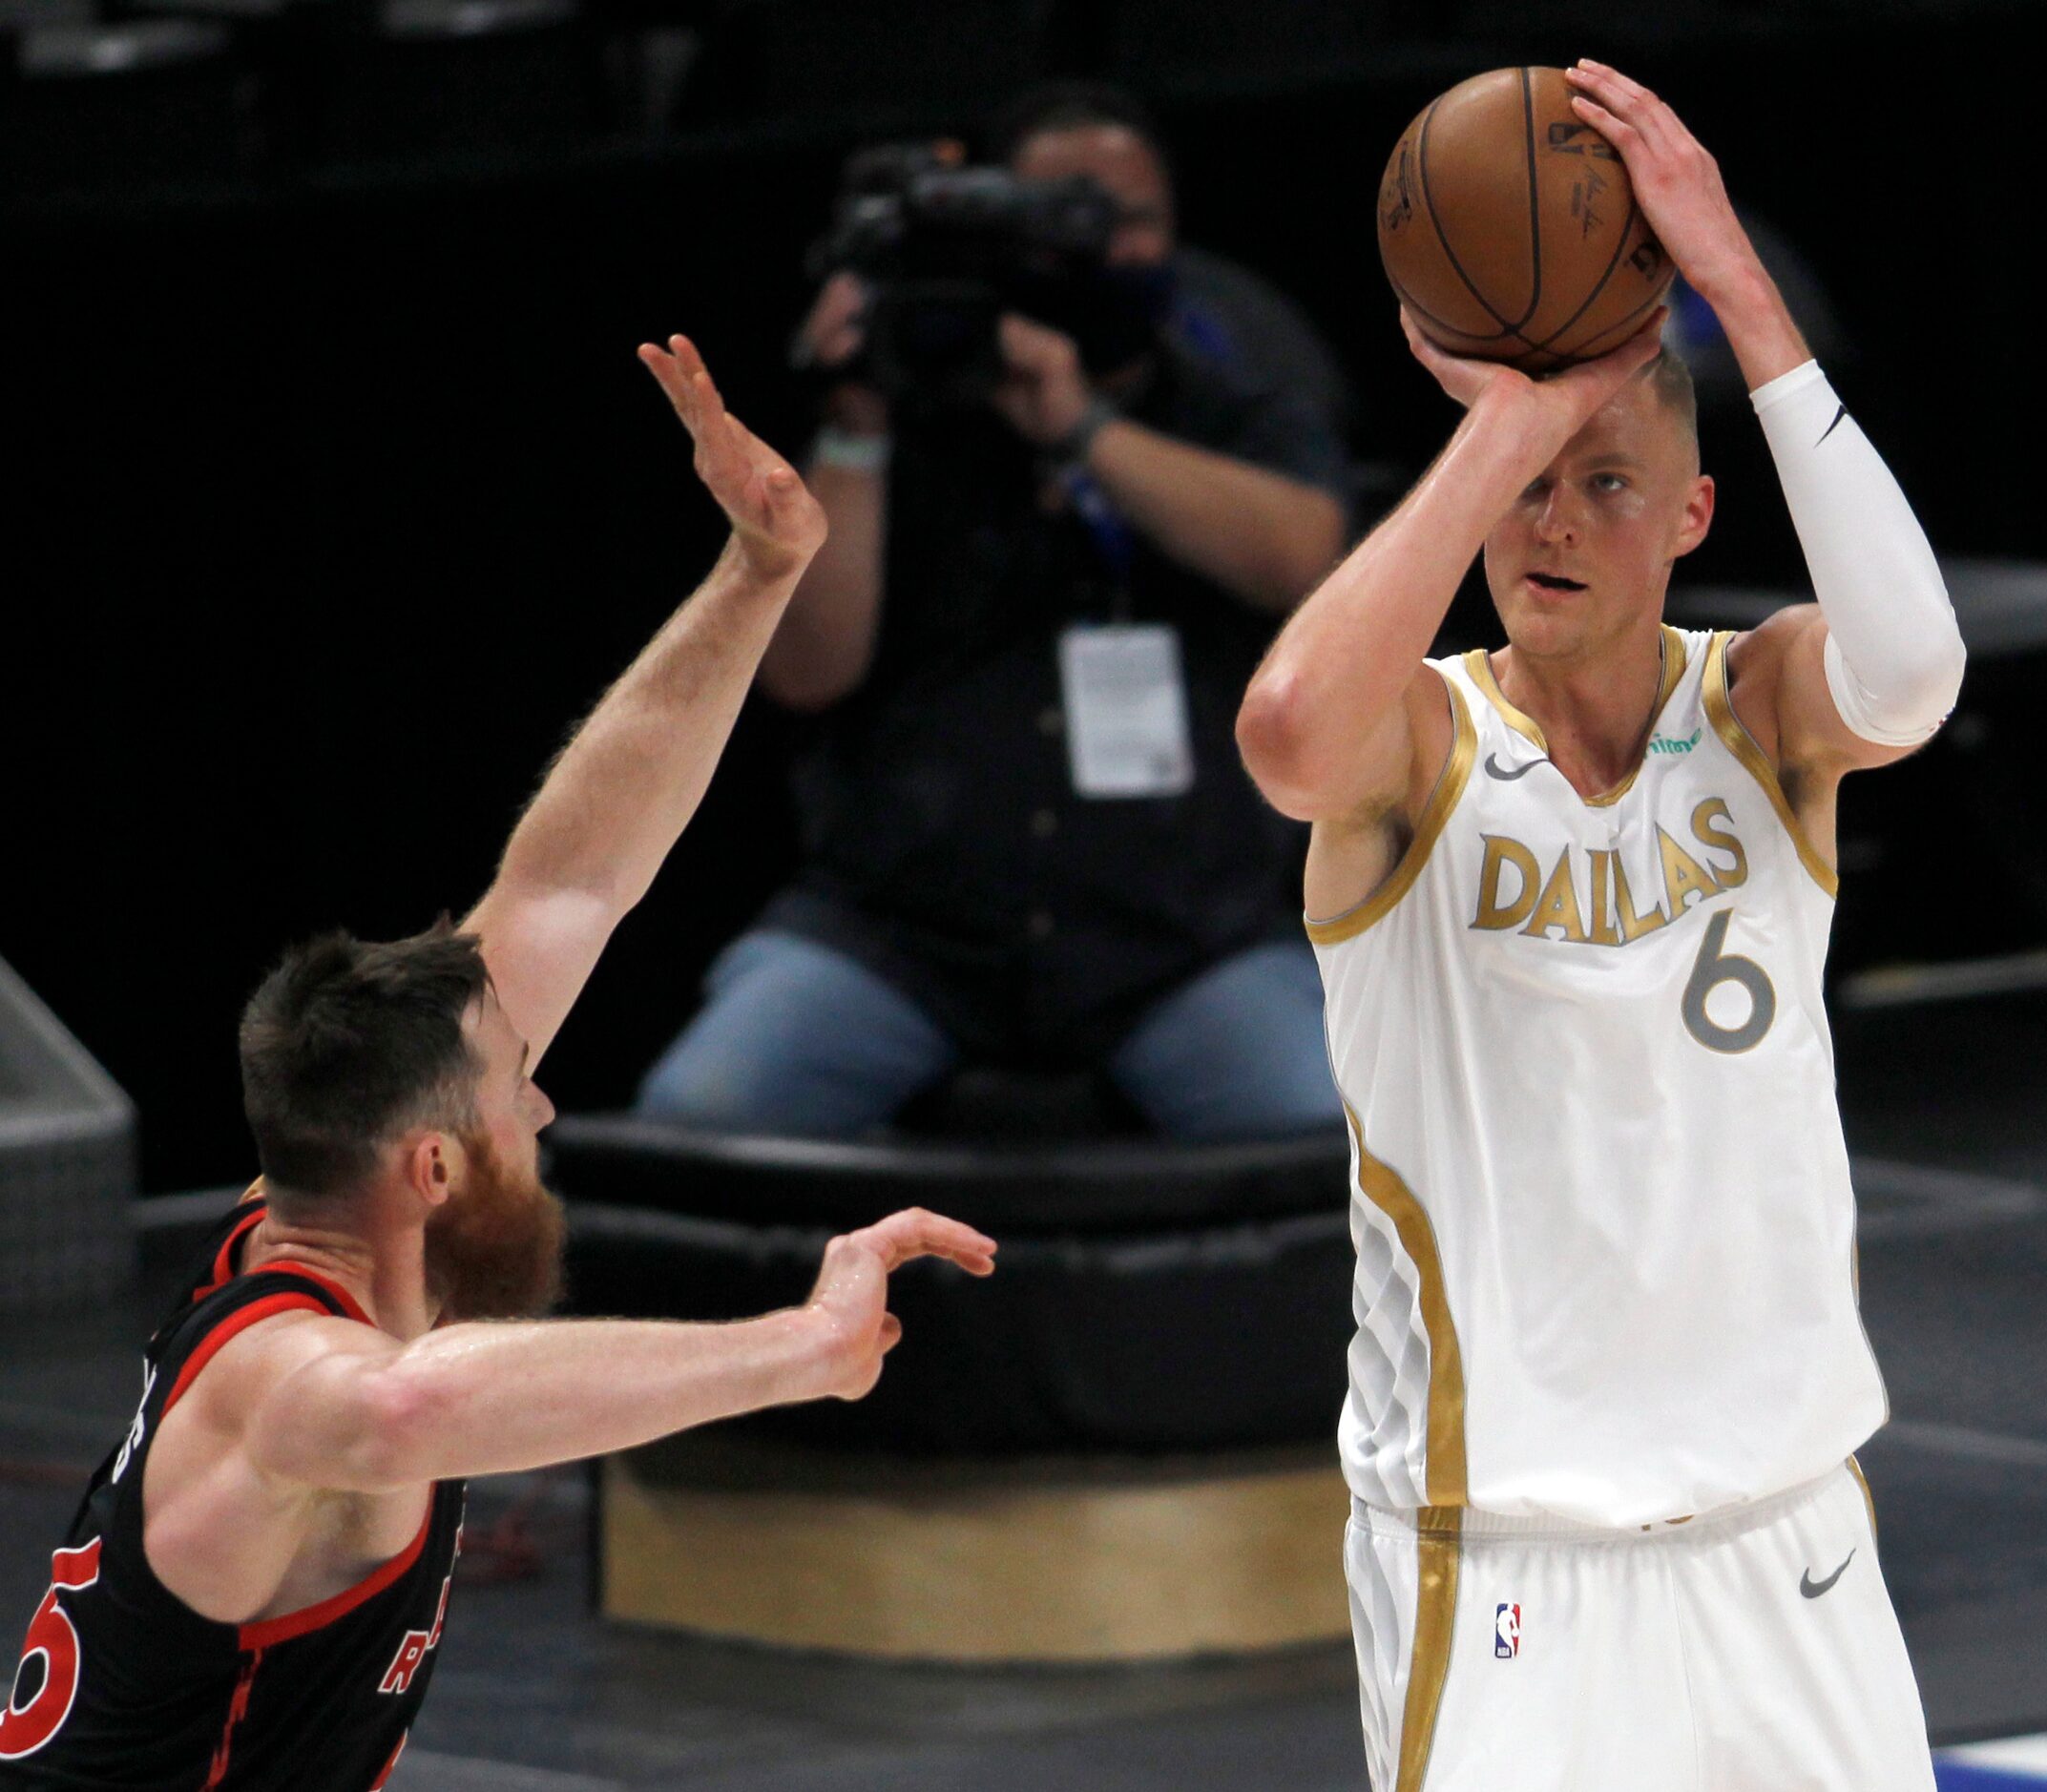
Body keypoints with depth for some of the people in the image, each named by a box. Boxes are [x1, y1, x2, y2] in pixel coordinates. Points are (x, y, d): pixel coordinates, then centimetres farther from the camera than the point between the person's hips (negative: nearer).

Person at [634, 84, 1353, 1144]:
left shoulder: (1247, 413, 15)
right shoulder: (913, 436, 12)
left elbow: (1296, 555, -9)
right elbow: (807, 669, 0)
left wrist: (1082, 431, -16)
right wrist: (852, 434, -8)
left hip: (1183, 943, 0)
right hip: (897, 928, 1)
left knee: (1335, 1138, -29)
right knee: (695, 1114, -23)